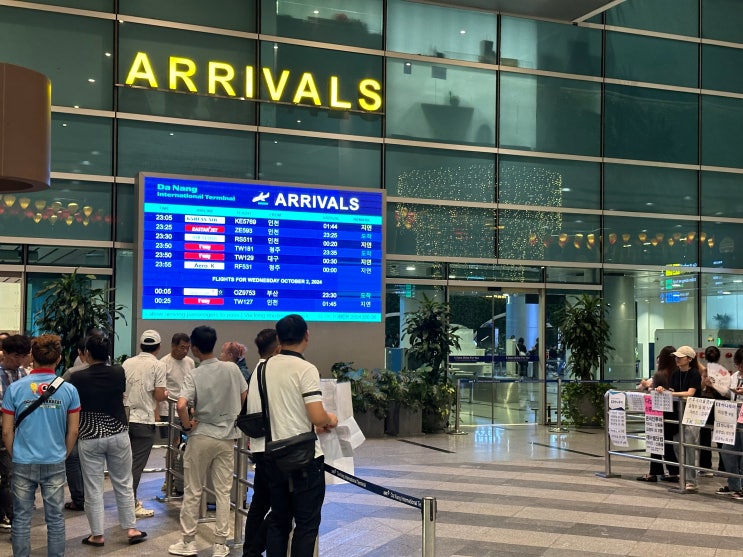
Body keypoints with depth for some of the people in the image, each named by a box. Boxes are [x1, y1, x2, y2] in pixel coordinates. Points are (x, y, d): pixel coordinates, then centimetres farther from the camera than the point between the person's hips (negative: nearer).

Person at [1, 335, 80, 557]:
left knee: (22, 518, 10)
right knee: (55, 519, 9)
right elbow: (73, 432, 0)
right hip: (55, 463, 0)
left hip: (23, 463, 0)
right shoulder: (68, 390, -5)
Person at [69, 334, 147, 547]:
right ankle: (131, 528, 18)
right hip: (118, 434, 2)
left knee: (93, 487, 7)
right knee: (123, 484, 13)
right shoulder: (119, 373, -5)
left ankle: (97, 535, 14)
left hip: (90, 438, -2)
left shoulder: (78, 378, -12)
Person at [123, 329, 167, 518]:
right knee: (137, 464, 0)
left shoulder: (127, 363, 7)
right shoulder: (158, 365, -7)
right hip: (144, 420, -5)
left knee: (128, 462, 16)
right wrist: (166, 395, 9)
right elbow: (159, 395, -12)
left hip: (125, 418, 5)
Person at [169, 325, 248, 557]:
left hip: (200, 437, -2)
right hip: (227, 437, 2)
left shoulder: (194, 376, -13)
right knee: (223, 492, 8)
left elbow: (181, 406, -25)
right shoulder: (232, 368, -4)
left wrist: (187, 425, -9)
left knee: (192, 491, 10)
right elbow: (244, 399, 5)